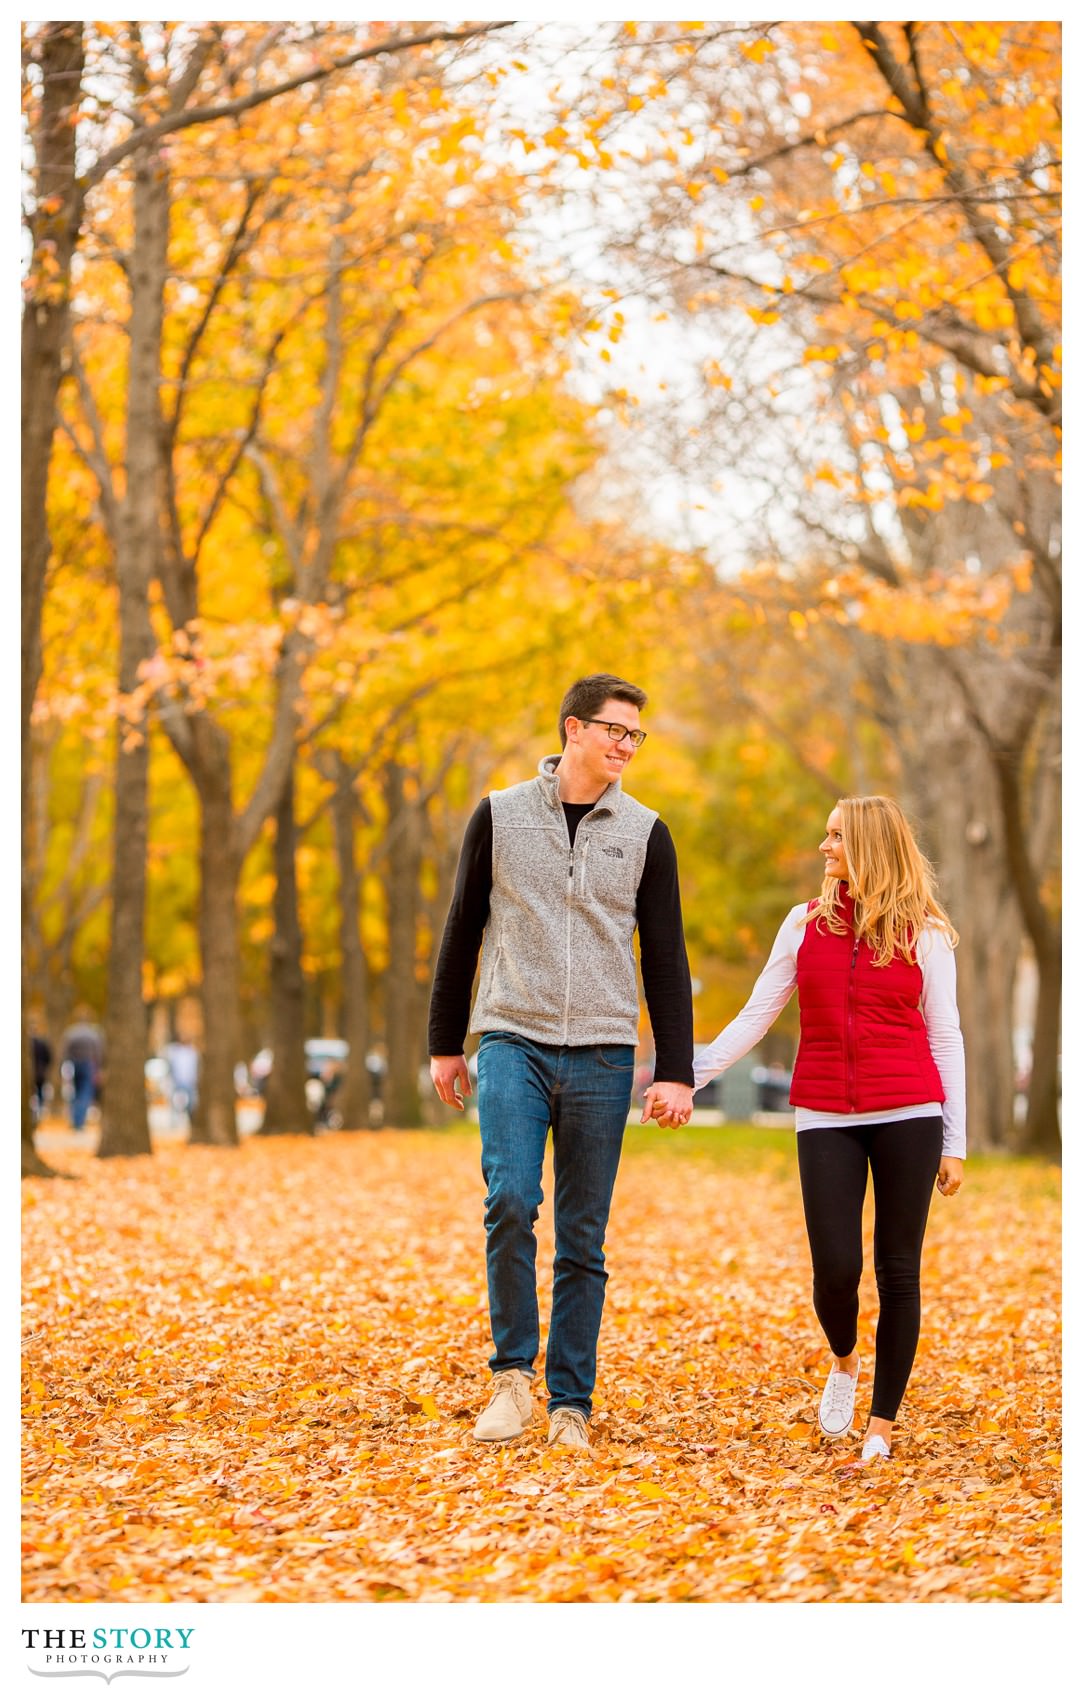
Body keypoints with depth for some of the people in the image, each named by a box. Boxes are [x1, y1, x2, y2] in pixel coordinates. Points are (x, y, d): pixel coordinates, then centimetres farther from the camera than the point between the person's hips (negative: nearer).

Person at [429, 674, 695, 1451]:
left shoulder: (645, 834, 6)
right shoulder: (500, 815, 4)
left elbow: (667, 960, 5)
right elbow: (463, 934, 11)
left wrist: (676, 1072, -2)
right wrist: (445, 1045, 11)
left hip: (601, 1056, 1)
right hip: (513, 1043, -1)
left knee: (583, 1237, 2)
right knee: (511, 1203, -18)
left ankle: (570, 1403, 9)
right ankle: (513, 1373, -3)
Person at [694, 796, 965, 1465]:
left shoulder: (924, 934, 3)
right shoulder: (807, 924, 7)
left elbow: (945, 1038, 5)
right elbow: (756, 1016, 9)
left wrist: (955, 1144, 2)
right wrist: (689, 1076, 1)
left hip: (908, 1115, -1)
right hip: (827, 1118, 1)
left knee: (898, 1271, 1)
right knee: (835, 1269, -7)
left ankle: (883, 1426, 12)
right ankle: (844, 1362, 26)